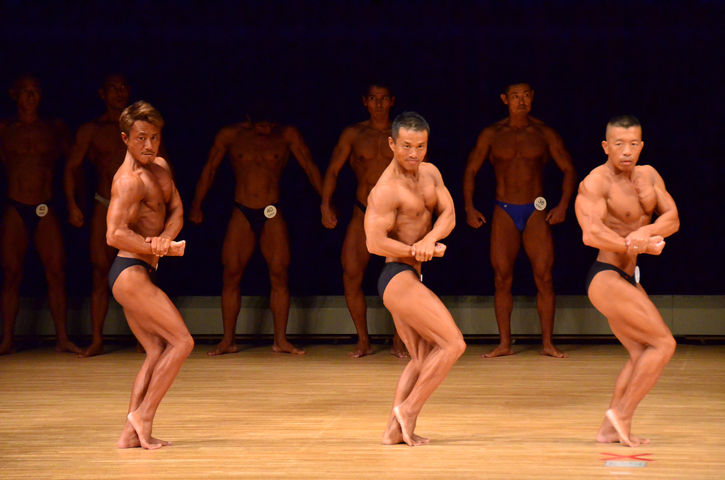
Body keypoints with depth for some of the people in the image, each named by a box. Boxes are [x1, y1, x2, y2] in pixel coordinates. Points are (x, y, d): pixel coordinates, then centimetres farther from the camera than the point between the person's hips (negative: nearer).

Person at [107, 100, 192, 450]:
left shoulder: (161, 168, 13)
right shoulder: (129, 181, -17)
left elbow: (177, 210, 8)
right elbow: (115, 235, -25)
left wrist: (164, 238, -13)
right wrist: (163, 249, -19)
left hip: (138, 276, 10)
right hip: (130, 273, -10)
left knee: (158, 351, 10)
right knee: (181, 341, -10)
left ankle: (130, 434, 8)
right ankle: (143, 415, -6)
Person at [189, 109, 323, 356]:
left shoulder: (287, 135, 0)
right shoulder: (230, 135, 3)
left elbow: (310, 167, 2)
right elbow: (210, 169, 10)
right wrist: (197, 204, 7)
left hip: (273, 215, 0)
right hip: (242, 214, 1)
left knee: (279, 275, -6)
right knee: (231, 274, -5)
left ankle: (281, 340, 1)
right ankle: (228, 340, 1)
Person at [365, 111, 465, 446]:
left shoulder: (430, 173, 10)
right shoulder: (386, 190, -16)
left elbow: (448, 214, 1)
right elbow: (375, 243, -23)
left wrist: (429, 239, -19)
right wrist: (421, 251, -17)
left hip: (408, 279, 10)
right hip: (398, 278, -10)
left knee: (423, 358, 14)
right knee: (453, 344, -12)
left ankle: (394, 431, 13)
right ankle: (408, 409, -5)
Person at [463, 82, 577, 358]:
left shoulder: (544, 134, 4)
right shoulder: (491, 135, 5)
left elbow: (568, 170, 7)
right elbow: (471, 171, 11)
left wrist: (563, 205, -6)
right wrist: (469, 207, 0)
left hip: (536, 213, -1)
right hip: (504, 212, 1)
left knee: (544, 277, -7)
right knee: (502, 278, -4)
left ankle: (547, 343, -1)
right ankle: (504, 344, 2)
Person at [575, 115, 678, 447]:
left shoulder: (648, 175, 9)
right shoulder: (595, 183, -16)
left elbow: (672, 219, -2)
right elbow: (591, 234, -30)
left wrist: (645, 232, -23)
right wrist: (642, 246, -30)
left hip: (628, 279, 9)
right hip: (605, 279, -9)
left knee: (641, 353, 13)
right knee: (663, 343, -11)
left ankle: (609, 429, 16)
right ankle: (622, 413, -6)